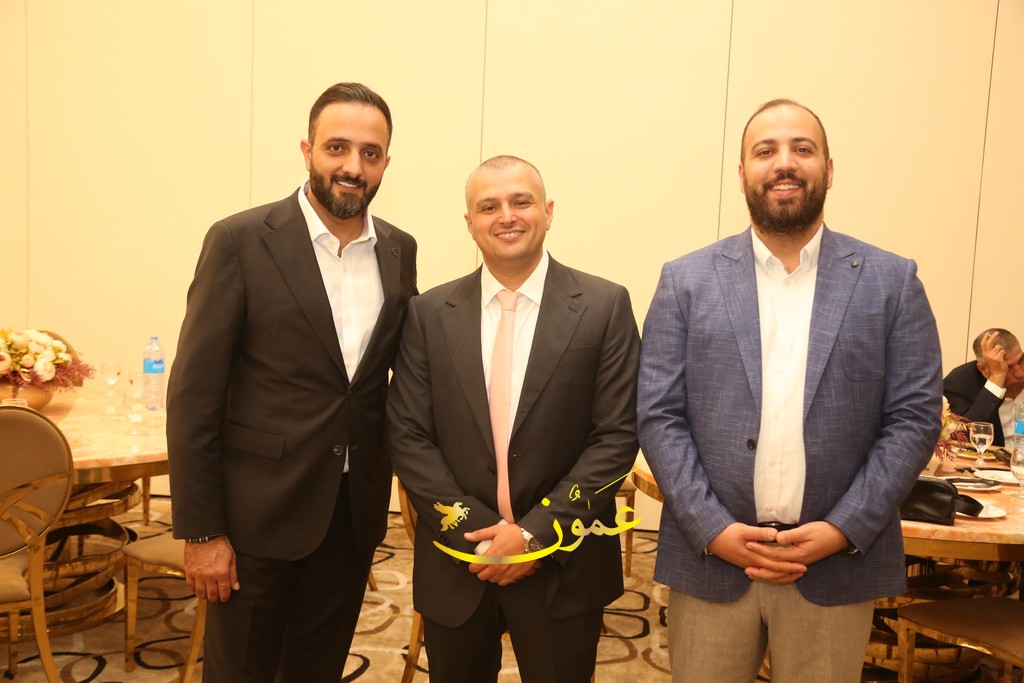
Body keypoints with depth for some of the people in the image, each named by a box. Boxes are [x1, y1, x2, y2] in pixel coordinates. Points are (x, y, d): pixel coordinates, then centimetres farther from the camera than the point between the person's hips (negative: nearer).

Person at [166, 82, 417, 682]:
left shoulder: (400, 250, 3)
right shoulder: (241, 240, -11)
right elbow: (194, 395, -11)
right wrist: (201, 532, -11)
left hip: (356, 512, 4)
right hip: (260, 510, -4)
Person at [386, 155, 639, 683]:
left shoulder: (605, 307, -5)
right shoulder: (430, 313, 0)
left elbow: (617, 436, -7)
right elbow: (407, 436, -2)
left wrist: (537, 532, -13)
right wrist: (479, 531, -11)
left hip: (565, 567, -1)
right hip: (455, 563, 2)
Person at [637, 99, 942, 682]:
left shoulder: (892, 282, 3)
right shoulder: (686, 281, 1)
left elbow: (914, 419, 0)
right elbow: (659, 416, -2)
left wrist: (844, 530, -10)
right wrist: (714, 529, -11)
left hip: (837, 567, 1)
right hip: (710, 559, 0)